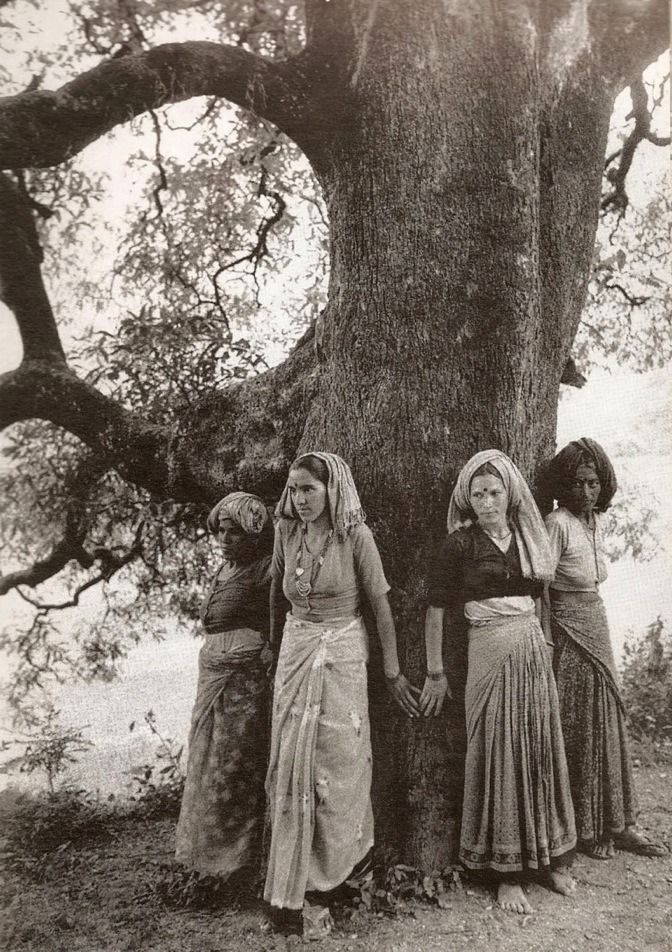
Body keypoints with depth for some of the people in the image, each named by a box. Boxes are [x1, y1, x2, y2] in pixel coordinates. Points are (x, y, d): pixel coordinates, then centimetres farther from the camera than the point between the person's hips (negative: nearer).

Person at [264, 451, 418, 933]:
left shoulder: (355, 535, -12)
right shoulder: (286, 532, -1)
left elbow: (381, 605, -8)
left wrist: (393, 671, -6)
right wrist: (275, 645, 20)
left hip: (342, 654, -3)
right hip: (296, 652, 4)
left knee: (338, 762, 6)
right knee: (290, 764, 5)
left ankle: (336, 869, 30)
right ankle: (289, 889, 20)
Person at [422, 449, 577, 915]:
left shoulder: (528, 536, 7)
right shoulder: (460, 543, -8)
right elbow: (436, 610, -7)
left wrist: (537, 641, 12)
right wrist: (436, 672, -5)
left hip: (535, 653, 5)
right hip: (491, 656, -5)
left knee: (541, 751, 12)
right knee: (499, 756, 2)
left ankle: (547, 858, 29)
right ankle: (505, 872, 17)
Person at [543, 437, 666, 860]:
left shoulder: (598, 520, 7)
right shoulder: (558, 523, -16)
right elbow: (542, 586, -17)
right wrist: (547, 644, -18)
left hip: (597, 623, 8)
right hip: (568, 628, -8)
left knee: (609, 719, 13)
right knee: (577, 726, 3)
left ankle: (617, 823, 26)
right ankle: (585, 828, 19)